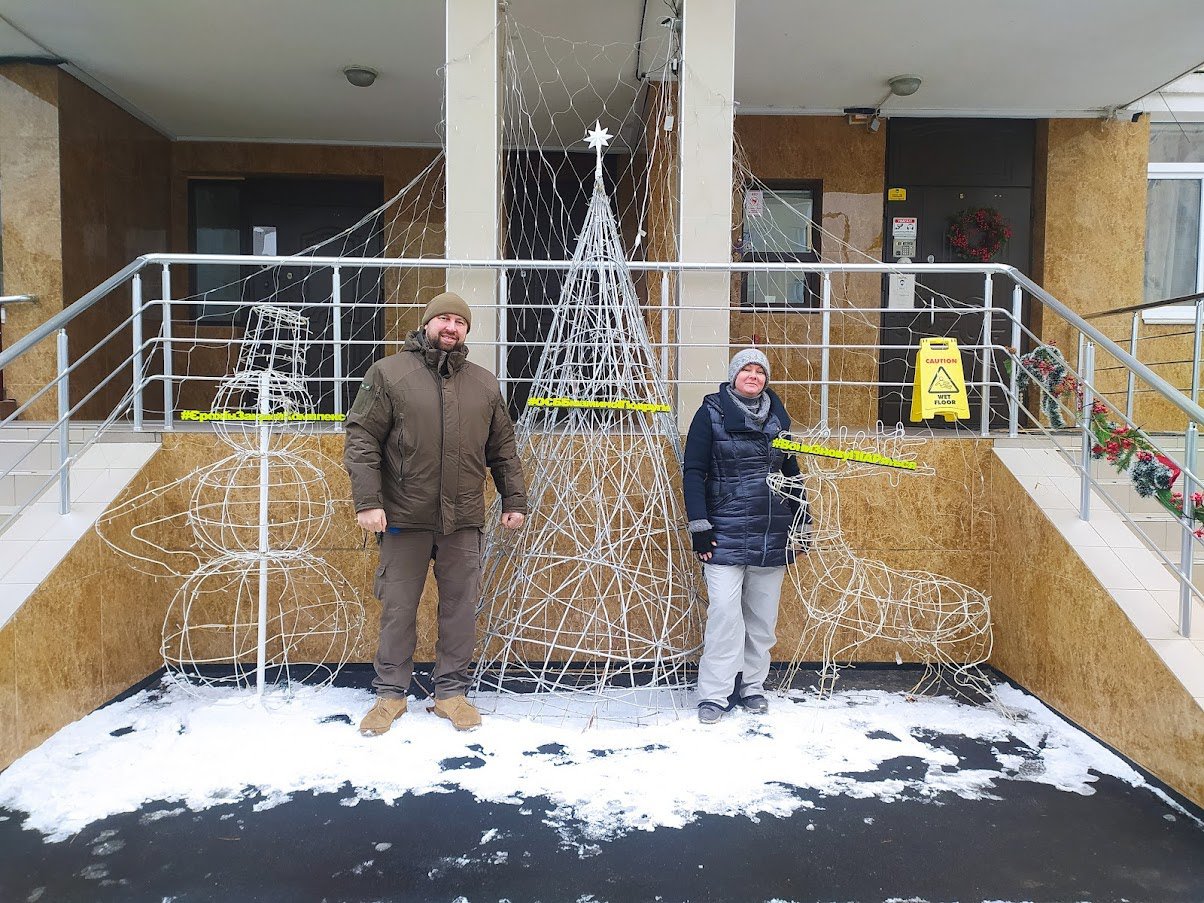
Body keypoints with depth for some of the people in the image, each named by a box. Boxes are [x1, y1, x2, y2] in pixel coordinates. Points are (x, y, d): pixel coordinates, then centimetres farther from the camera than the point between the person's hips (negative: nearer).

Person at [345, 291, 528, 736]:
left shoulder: (485, 384, 11)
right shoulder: (388, 373, 1)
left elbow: (503, 450, 15)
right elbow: (362, 439, -4)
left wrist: (514, 500, 12)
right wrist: (367, 500, -12)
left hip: (463, 520, 3)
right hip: (404, 517, -2)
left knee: (461, 607, 8)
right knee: (398, 608, 7)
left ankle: (451, 691, 23)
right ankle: (391, 693, 23)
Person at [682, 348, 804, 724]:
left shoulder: (778, 416, 11)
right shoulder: (712, 413, -2)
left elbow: (791, 471, 19)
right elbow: (693, 471, -5)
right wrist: (699, 525, -12)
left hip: (773, 536, 4)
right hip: (725, 535, -4)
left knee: (763, 616, 10)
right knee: (724, 613, -8)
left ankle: (752, 685, 25)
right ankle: (714, 695, 3)